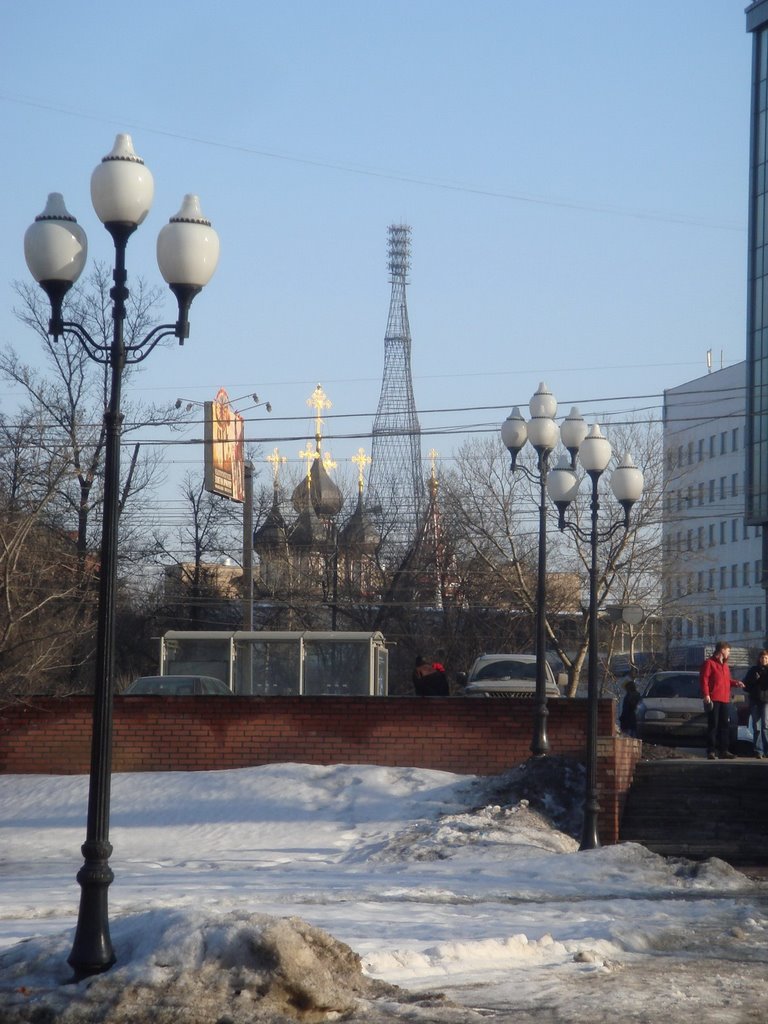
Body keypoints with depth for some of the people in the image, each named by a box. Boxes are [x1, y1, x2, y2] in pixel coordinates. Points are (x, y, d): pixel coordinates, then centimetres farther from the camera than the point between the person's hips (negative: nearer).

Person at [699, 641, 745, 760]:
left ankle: (723, 750, 15)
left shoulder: (725, 665, 20)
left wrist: (735, 682, 11)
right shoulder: (709, 663, -6)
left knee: (724, 726, 9)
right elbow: (703, 679, -13)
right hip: (713, 700, -8)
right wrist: (706, 695, -20)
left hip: (725, 700, 8)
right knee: (713, 726, -7)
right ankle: (711, 751, -5)